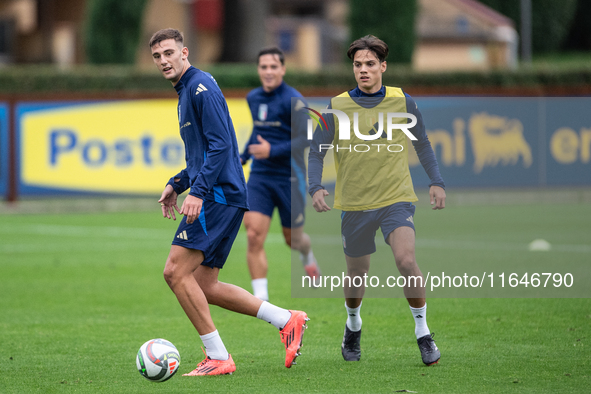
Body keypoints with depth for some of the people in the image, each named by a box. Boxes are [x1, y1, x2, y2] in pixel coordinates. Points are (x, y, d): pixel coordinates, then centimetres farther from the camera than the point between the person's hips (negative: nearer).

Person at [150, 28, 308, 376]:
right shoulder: (186, 91, 22)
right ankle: (287, 320, 12)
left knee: (176, 271, -13)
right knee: (205, 287, 9)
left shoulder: (201, 87, -9)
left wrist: (198, 191, -24)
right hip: (218, 197, 10)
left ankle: (218, 357, -10)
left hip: (218, 195, -10)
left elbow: (220, 146, -19)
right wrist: (177, 184, 21)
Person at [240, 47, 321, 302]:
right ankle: (261, 299, -14)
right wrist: (243, 157, 20)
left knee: (293, 239, 11)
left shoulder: (293, 100, -11)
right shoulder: (253, 98, 8)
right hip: (260, 178, 4)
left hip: (289, 178, -4)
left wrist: (272, 151, -26)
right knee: (254, 237, -14)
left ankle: (308, 255, 49)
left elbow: (304, 140, -17)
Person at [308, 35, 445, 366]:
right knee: (357, 273, 12)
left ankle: (423, 333, -8)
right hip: (355, 204, 1)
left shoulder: (402, 102, 0)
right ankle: (353, 325, 42)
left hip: (396, 199, -1)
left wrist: (437, 182, 4)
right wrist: (316, 187, -14)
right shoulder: (337, 107, -3)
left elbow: (422, 143, 13)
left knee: (406, 260, -23)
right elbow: (317, 152, 2)